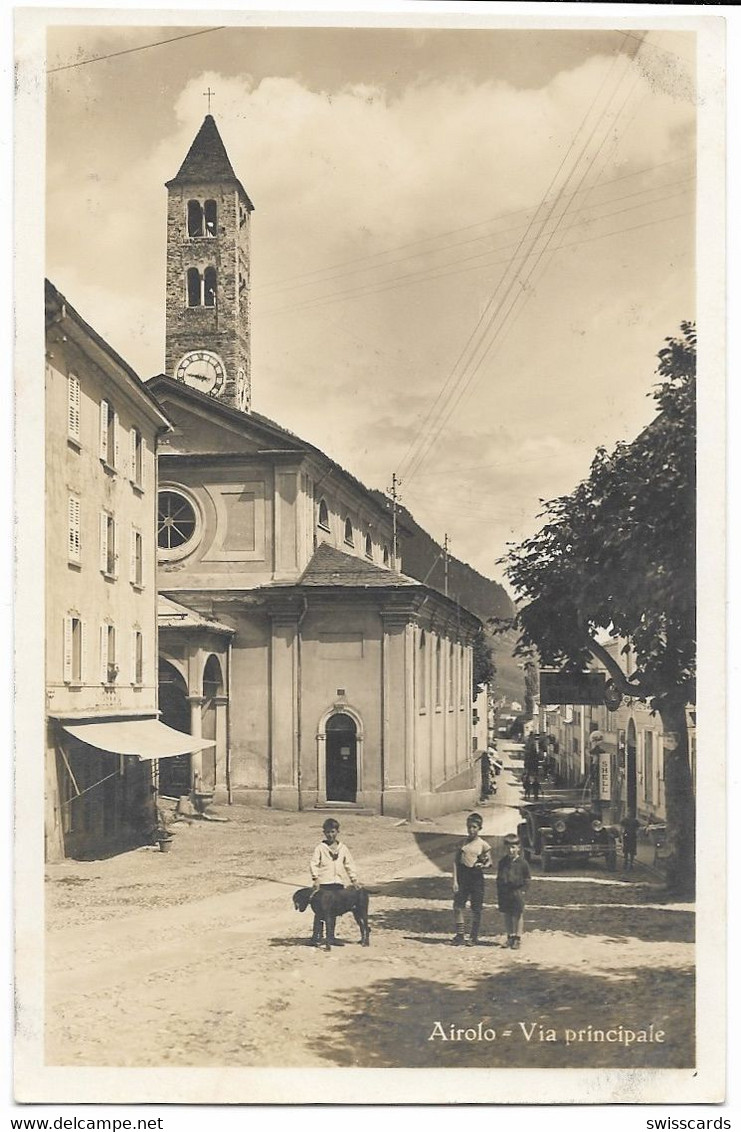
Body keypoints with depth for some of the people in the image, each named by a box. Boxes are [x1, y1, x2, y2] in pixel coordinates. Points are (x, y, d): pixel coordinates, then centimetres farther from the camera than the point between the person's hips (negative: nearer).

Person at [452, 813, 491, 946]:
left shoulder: (483, 845, 0)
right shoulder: (463, 843, 5)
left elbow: (489, 862, 7)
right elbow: (455, 861, 4)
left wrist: (483, 865, -17)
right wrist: (455, 880, -3)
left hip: (476, 876, -2)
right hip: (462, 874, 2)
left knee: (476, 909, 3)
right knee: (458, 906, -3)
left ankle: (474, 936, 16)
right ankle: (460, 935, 7)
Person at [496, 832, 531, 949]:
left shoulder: (522, 863, -5)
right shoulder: (502, 862, 6)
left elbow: (527, 879, 1)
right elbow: (498, 878, 12)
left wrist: (522, 890, -8)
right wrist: (498, 892, 6)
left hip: (517, 892, -4)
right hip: (504, 892, 4)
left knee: (518, 915, 3)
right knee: (507, 915, 10)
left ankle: (517, 938, 11)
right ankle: (510, 936, 21)